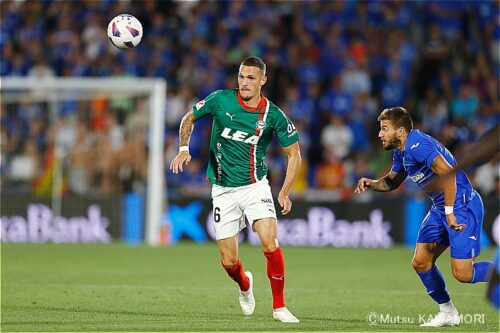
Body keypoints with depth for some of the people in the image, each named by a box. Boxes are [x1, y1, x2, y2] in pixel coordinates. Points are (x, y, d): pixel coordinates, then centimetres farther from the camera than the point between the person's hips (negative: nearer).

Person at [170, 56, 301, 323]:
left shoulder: (274, 116, -9)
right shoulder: (220, 100, -7)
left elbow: (294, 154, 2)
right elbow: (189, 118, 9)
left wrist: (285, 193, -6)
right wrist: (183, 148, -6)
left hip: (255, 186, -1)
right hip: (223, 190, 1)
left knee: (270, 244, -22)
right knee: (229, 262, 1)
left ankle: (279, 307, -7)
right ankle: (245, 286, 38)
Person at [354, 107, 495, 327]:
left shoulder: (418, 145, -23)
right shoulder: (401, 152, 9)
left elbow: (447, 172, -34)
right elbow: (392, 181, 26)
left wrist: (450, 212, -32)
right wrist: (372, 183, 5)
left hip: (463, 206, -10)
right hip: (440, 208, 10)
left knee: (462, 274, -14)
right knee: (420, 263, 5)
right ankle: (448, 313, 18)